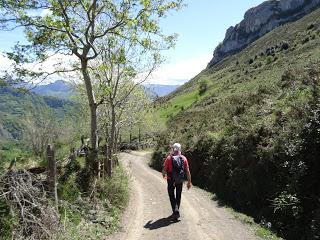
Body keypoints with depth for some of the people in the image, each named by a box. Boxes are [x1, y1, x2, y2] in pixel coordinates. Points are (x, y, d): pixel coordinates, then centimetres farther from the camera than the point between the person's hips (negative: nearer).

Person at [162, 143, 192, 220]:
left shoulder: (169, 158, -8)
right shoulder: (183, 158, -2)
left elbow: (164, 169, -8)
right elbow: (187, 171, -3)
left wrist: (164, 175, 15)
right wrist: (189, 182, 4)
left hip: (171, 180, -2)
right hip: (180, 180, 2)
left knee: (172, 196, 10)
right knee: (178, 196, 17)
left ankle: (175, 211, -7)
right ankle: (176, 212, 26)